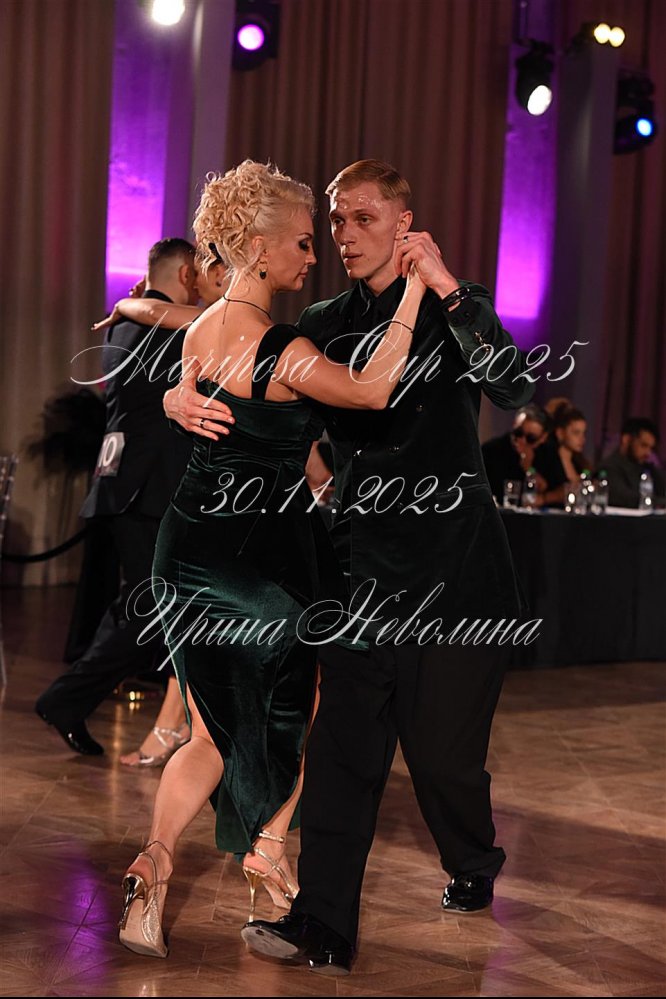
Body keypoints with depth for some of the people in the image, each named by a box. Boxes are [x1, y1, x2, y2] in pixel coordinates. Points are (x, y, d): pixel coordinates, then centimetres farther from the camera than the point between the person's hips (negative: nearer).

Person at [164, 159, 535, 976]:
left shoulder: (454, 311, -1)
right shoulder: (325, 325, 10)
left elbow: (514, 391, -19)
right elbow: (244, 388, 11)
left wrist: (446, 289, -27)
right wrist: (180, 396, -12)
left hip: (453, 566, -3)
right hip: (364, 564, 3)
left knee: (443, 748, 4)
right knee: (341, 745, -4)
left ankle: (474, 868, 34)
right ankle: (322, 930, -3)